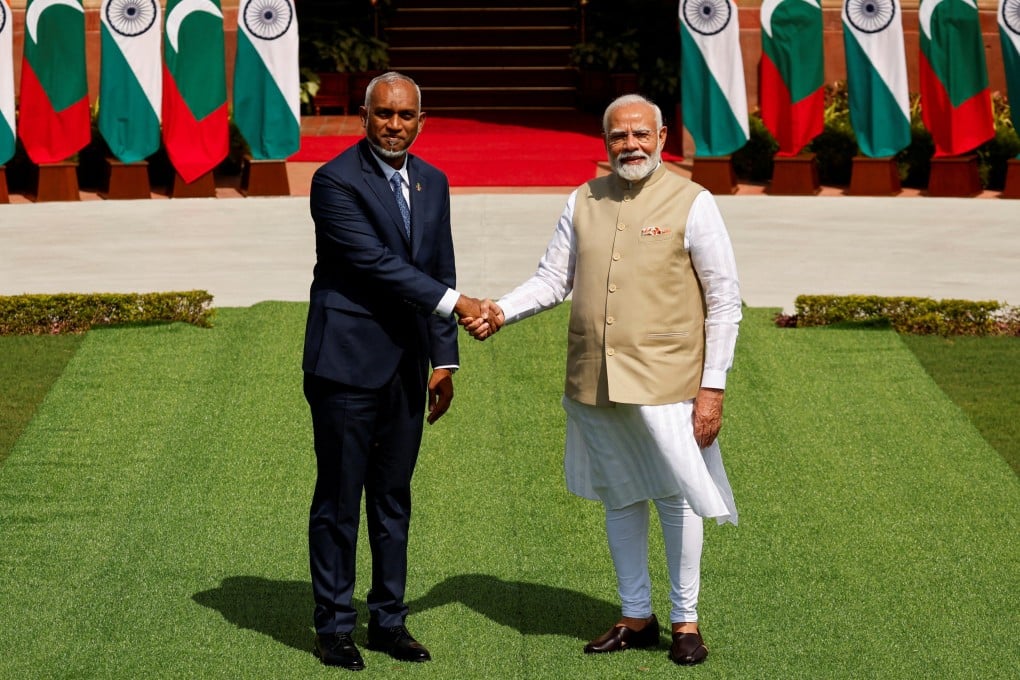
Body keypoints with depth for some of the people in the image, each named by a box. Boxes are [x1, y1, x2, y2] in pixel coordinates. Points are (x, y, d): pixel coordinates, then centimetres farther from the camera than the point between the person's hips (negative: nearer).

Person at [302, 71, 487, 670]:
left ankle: (389, 619, 21)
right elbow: (374, 261, -18)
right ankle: (335, 626, 9)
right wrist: (454, 302, -21)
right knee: (339, 499, 0)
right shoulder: (336, 181, -11)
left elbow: (438, 271, 14)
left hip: (406, 367, 6)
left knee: (394, 499, 12)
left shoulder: (432, 183, 11)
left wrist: (444, 359, 9)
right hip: (348, 362, -6)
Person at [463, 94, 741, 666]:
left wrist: (713, 386, -9)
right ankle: (636, 618, 24)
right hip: (595, 382, 4)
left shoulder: (692, 203, -5)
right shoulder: (584, 202, 8)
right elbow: (553, 278, 12)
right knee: (620, 499, 12)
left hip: (664, 381, -4)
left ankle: (686, 621, 15)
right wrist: (502, 312, -6)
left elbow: (724, 301, -4)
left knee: (677, 498, 0)